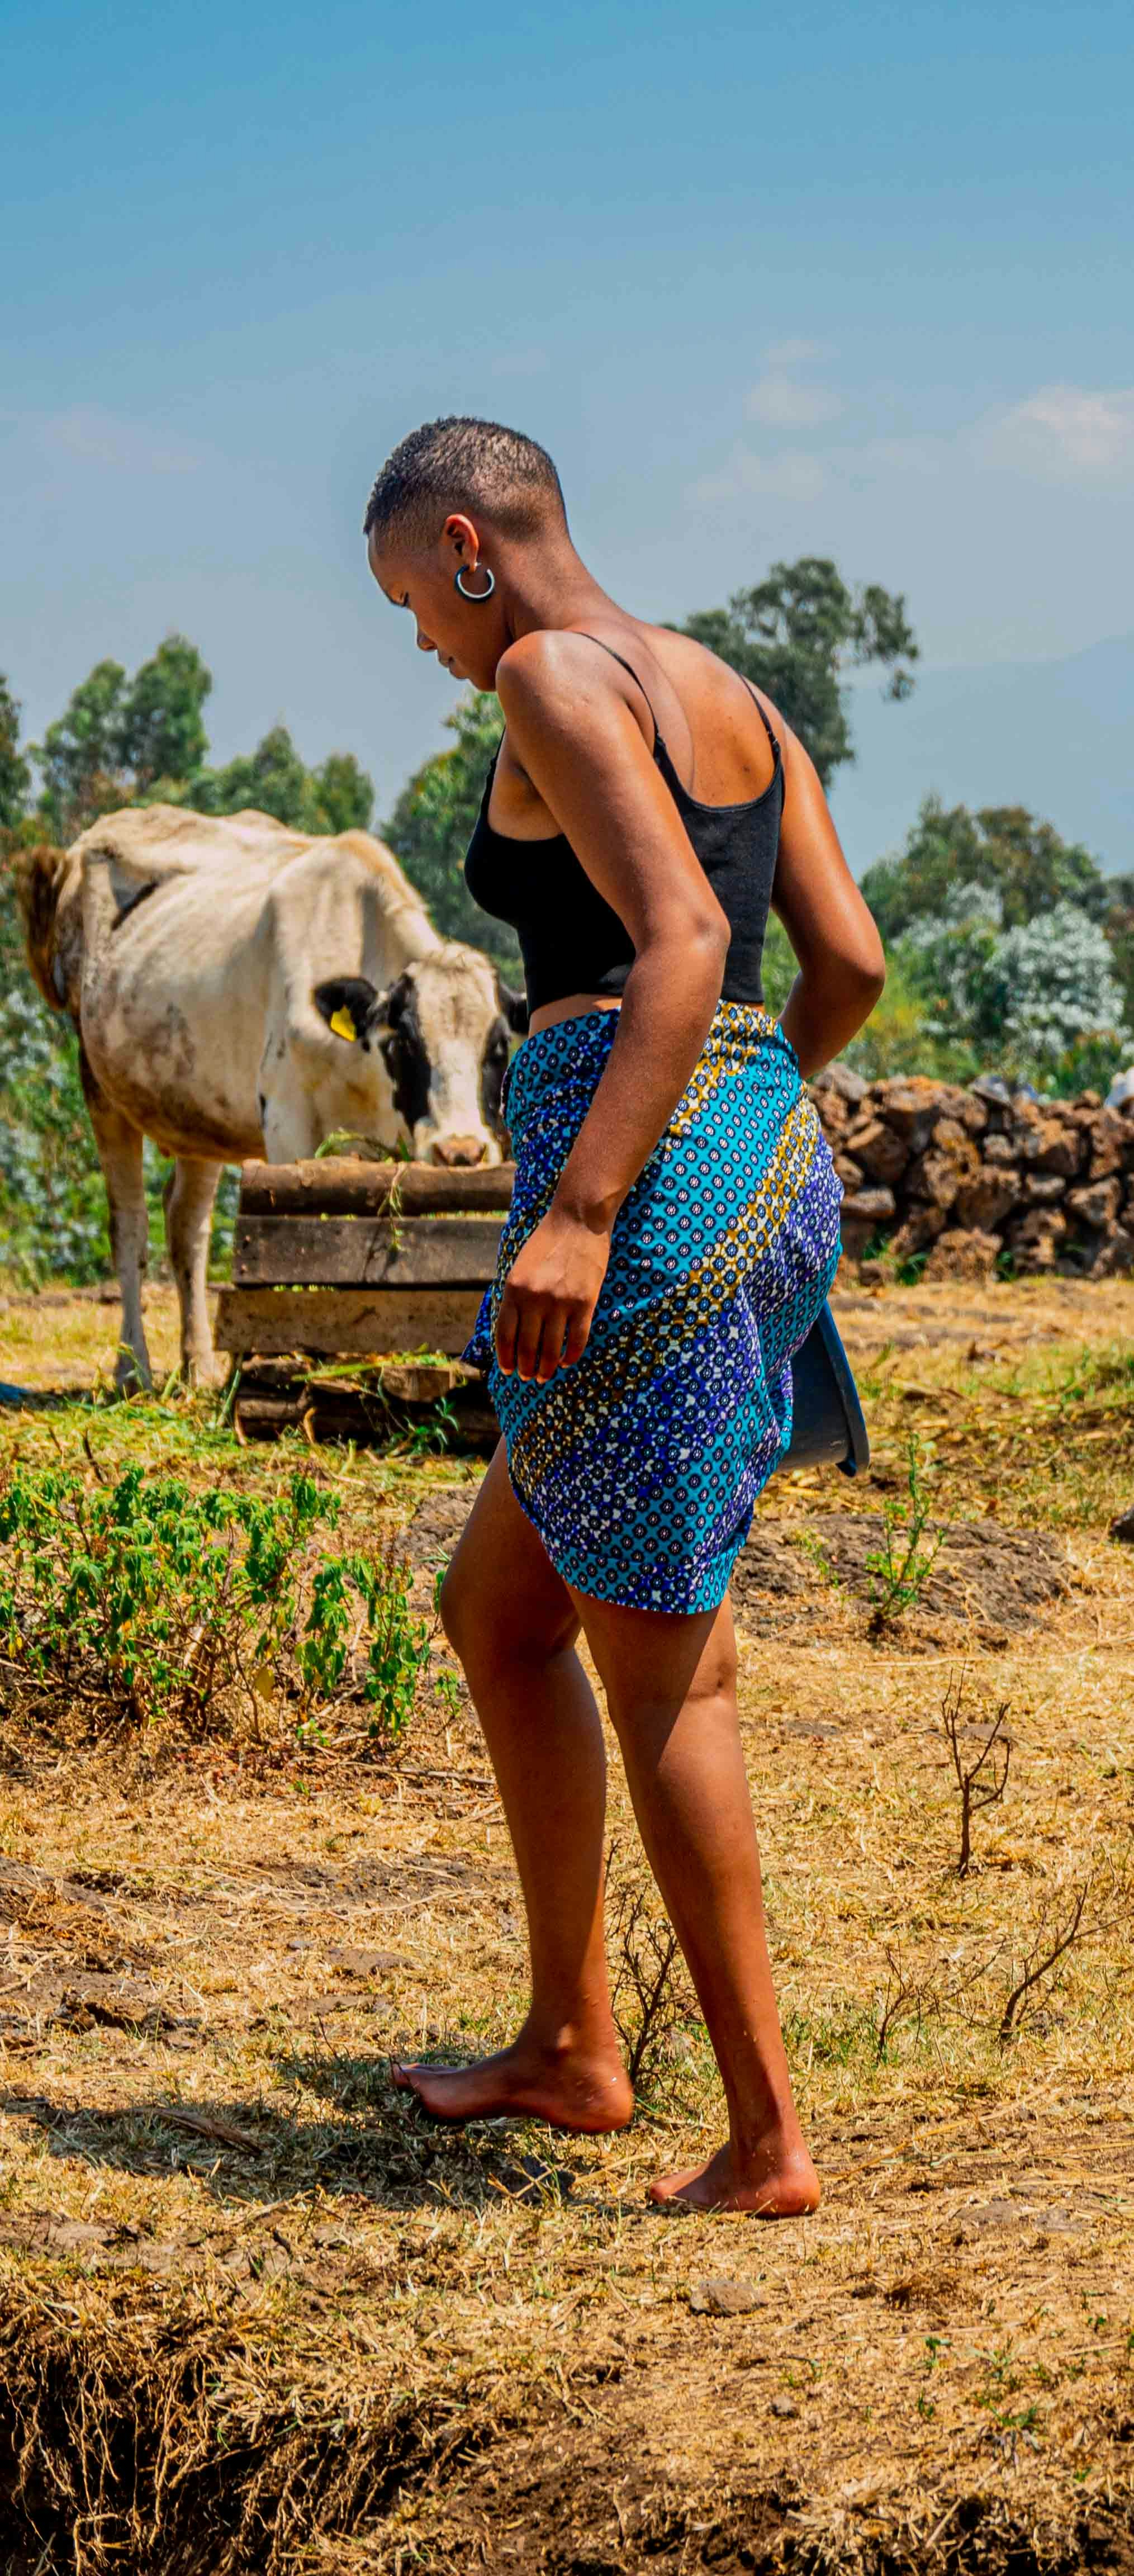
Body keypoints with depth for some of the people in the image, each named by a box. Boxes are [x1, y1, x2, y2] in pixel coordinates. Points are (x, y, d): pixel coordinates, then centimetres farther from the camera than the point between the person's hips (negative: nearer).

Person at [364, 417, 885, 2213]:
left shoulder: (555, 675, -7)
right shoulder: (733, 699, 19)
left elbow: (683, 939, -19)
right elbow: (851, 963, 15)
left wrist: (580, 1207, -25)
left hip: (654, 1183, -9)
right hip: (781, 1177, 9)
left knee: (659, 1668, -1)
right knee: (495, 1609, 20)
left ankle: (767, 2141, 3)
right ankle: (569, 2047, 26)